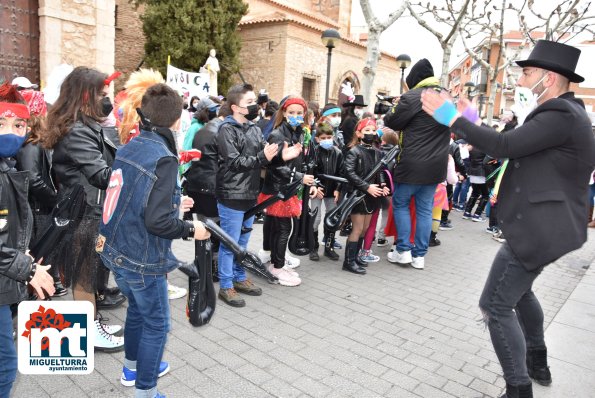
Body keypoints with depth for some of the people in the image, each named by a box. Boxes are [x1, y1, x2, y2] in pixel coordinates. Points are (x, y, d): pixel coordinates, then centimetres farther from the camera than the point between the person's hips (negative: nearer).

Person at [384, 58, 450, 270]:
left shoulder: (412, 97, -14)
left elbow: (391, 122, -4)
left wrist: (395, 108, 14)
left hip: (412, 164, -6)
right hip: (436, 164, 6)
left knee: (400, 204, 11)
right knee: (425, 209, 11)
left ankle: (404, 250, 11)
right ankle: (419, 256, 15)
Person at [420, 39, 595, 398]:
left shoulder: (562, 115, -20)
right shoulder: (563, 112, 13)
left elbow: (506, 146, -28)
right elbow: (518, 149, 13)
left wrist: (453, 119, -21)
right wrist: (471, 126, 7)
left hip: (539, 229, -11)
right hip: (545, 224, 11)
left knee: (496, 305, -5)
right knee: (519, 290, 28)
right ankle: (538, 363, 45)